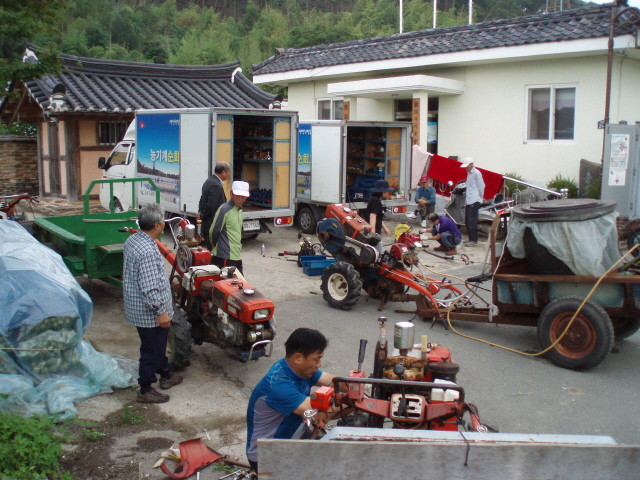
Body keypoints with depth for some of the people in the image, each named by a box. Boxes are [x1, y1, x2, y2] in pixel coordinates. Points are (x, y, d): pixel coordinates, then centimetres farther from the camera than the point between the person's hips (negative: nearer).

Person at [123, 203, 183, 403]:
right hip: (149, 313, -10)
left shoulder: (132, 240, 2)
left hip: (137, 307, 10)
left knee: (158, 344, 25)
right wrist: (160, 311, -22)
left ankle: (166, 375, 42)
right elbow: (149, 288, -30)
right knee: (152, 350, 6)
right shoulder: (147, 251, -30)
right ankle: (145, 390, 20)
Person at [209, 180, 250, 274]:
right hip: (225, 258, -9)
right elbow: (214, 232, -12)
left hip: (237, 256, 9)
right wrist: (215, 245, 3)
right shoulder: (225, 209, -15)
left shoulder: (239, 209, 12)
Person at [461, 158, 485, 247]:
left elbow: (481, 186, -10)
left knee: (472, 221, -9)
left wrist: (481, 197, -4)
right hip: (468, 200, 10)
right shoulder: (469, 173, 18)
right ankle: (471, 238, 20)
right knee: (467, 221, 12)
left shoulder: (476, 173, -10)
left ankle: (474, 240, -6)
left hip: (474, 201, -10)